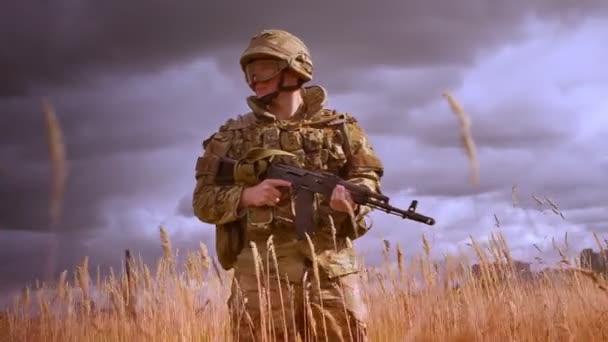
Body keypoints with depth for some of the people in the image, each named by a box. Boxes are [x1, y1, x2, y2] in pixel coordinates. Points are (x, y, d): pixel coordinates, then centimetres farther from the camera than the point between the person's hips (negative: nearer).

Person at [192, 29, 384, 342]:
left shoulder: (339, 127, 13)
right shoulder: (233, 136, 11)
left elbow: (368, 174, 11)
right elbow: (204, 200, 9)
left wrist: (352, 196, -13)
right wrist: (247, 195, -11)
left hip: (331, 270, 1)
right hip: (262, 271, 0)